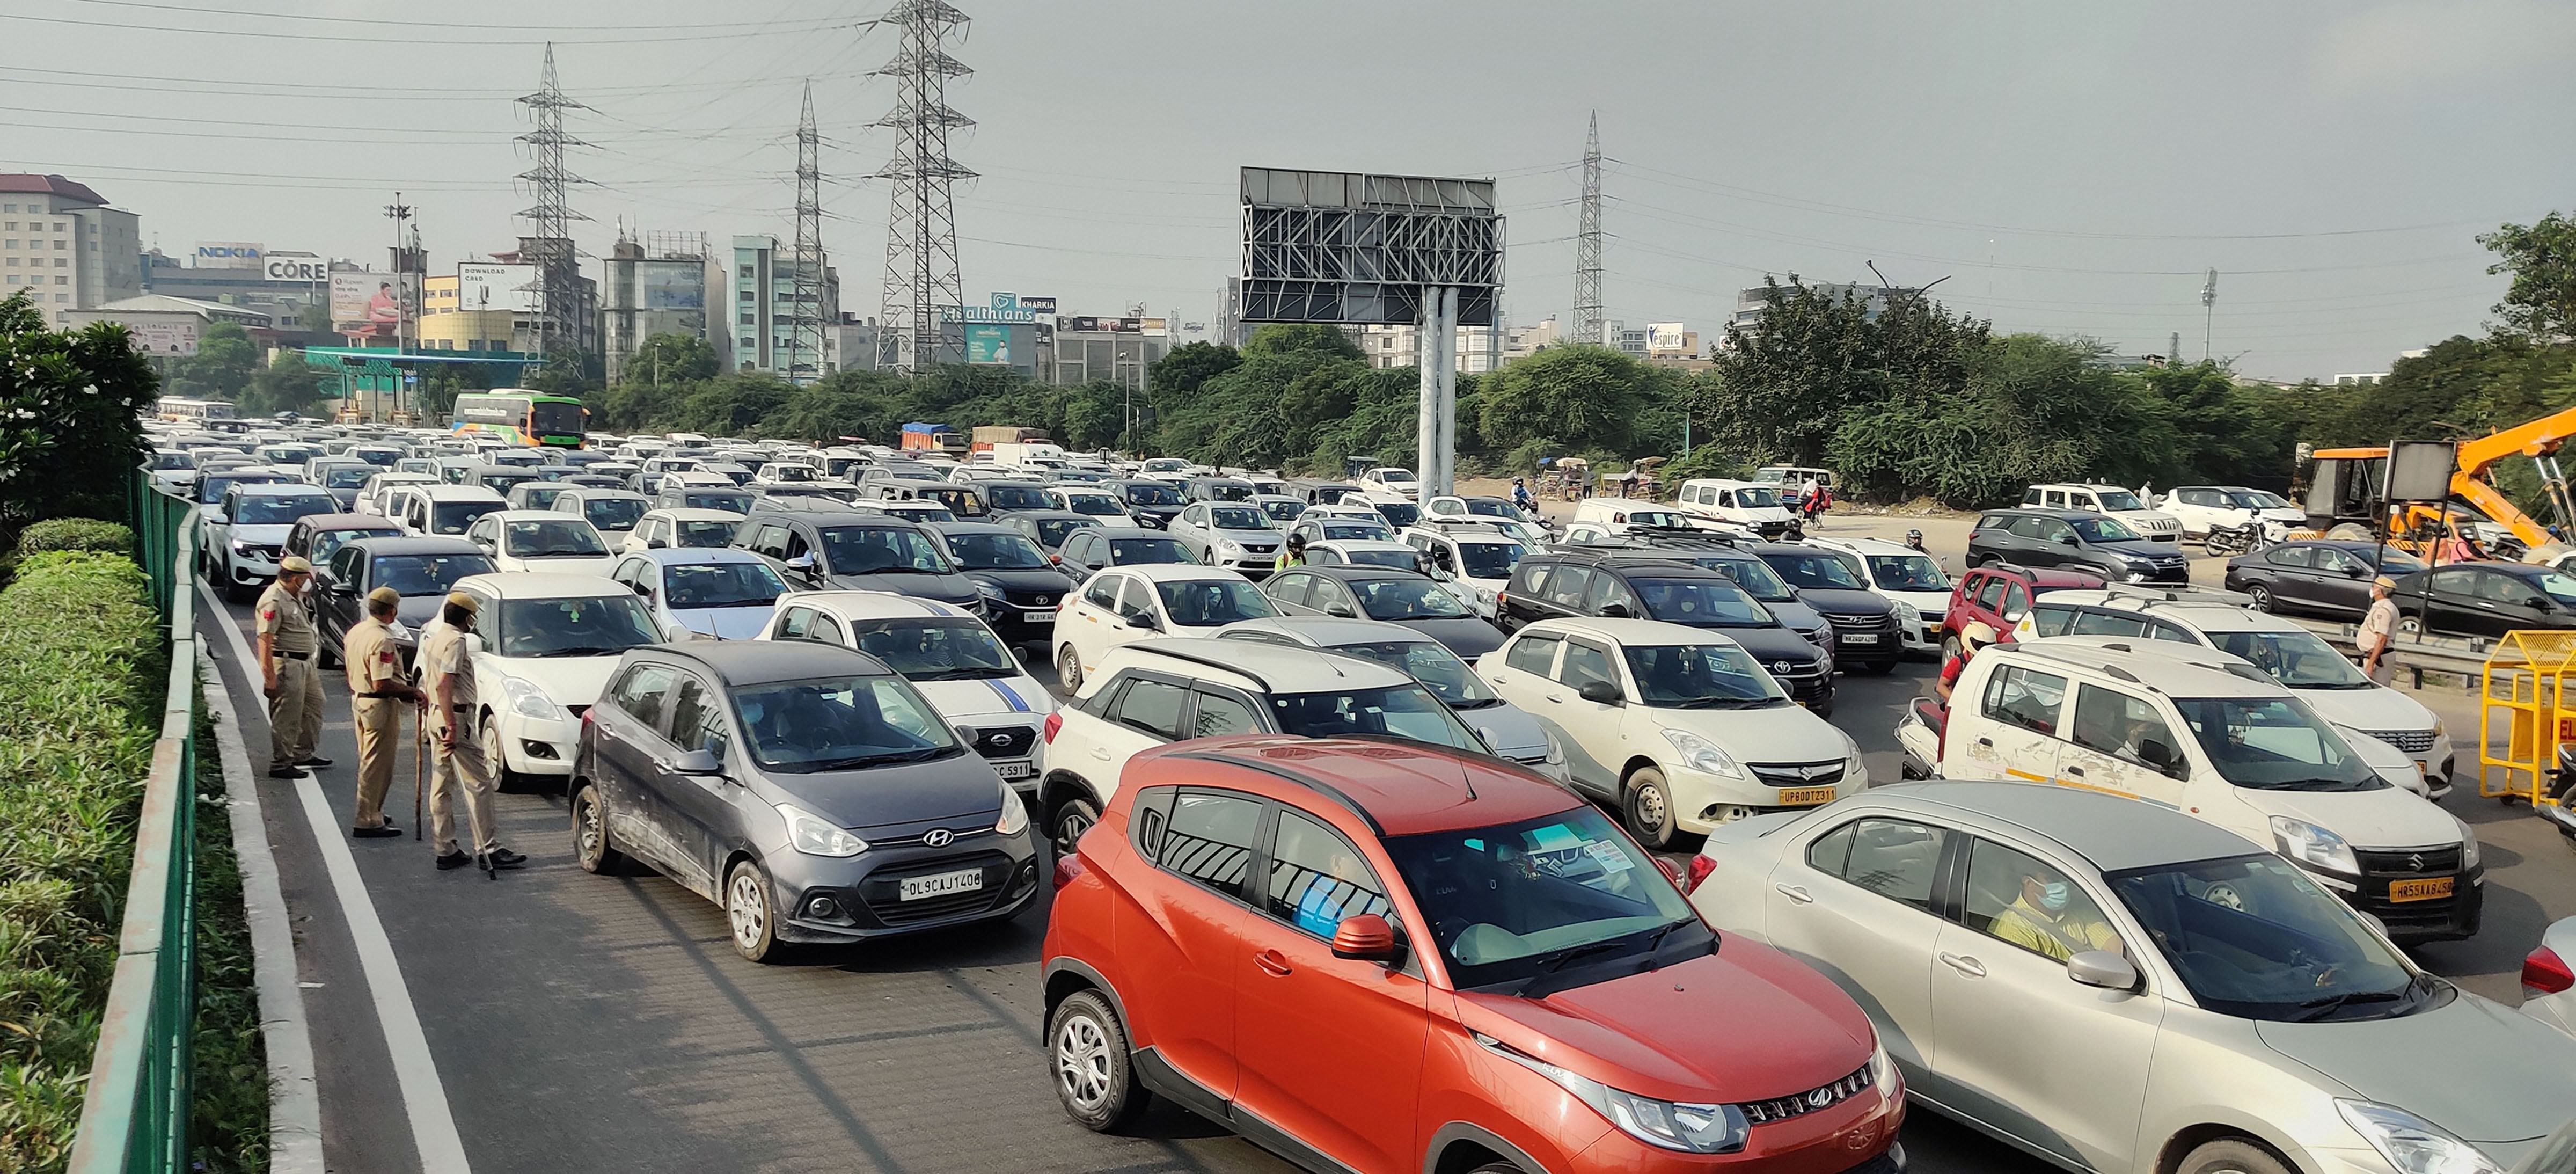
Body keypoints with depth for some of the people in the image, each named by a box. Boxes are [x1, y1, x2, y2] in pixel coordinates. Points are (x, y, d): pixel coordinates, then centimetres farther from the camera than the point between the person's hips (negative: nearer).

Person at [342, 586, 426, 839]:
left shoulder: (355, 631, 8)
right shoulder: (382, 640, -22)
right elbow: (382, 684, -26)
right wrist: (413, 692, -14)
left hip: (358, 699, 10)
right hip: (379, 705, -10)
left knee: (369, 760, 20)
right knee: (378, 766, -2)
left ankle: (371, 812, 30)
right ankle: (368, 821, 1)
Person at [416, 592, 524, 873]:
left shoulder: (432, 640, 16)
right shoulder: (455, 641, -15)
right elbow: (443, 685, -23)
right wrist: (452, 726, -24)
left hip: (435, 716, 10)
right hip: (454, 716, -10)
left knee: (442, 785, 11)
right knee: (479, 783, -6)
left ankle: (446, 850, 15)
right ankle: (487, 850, -6)